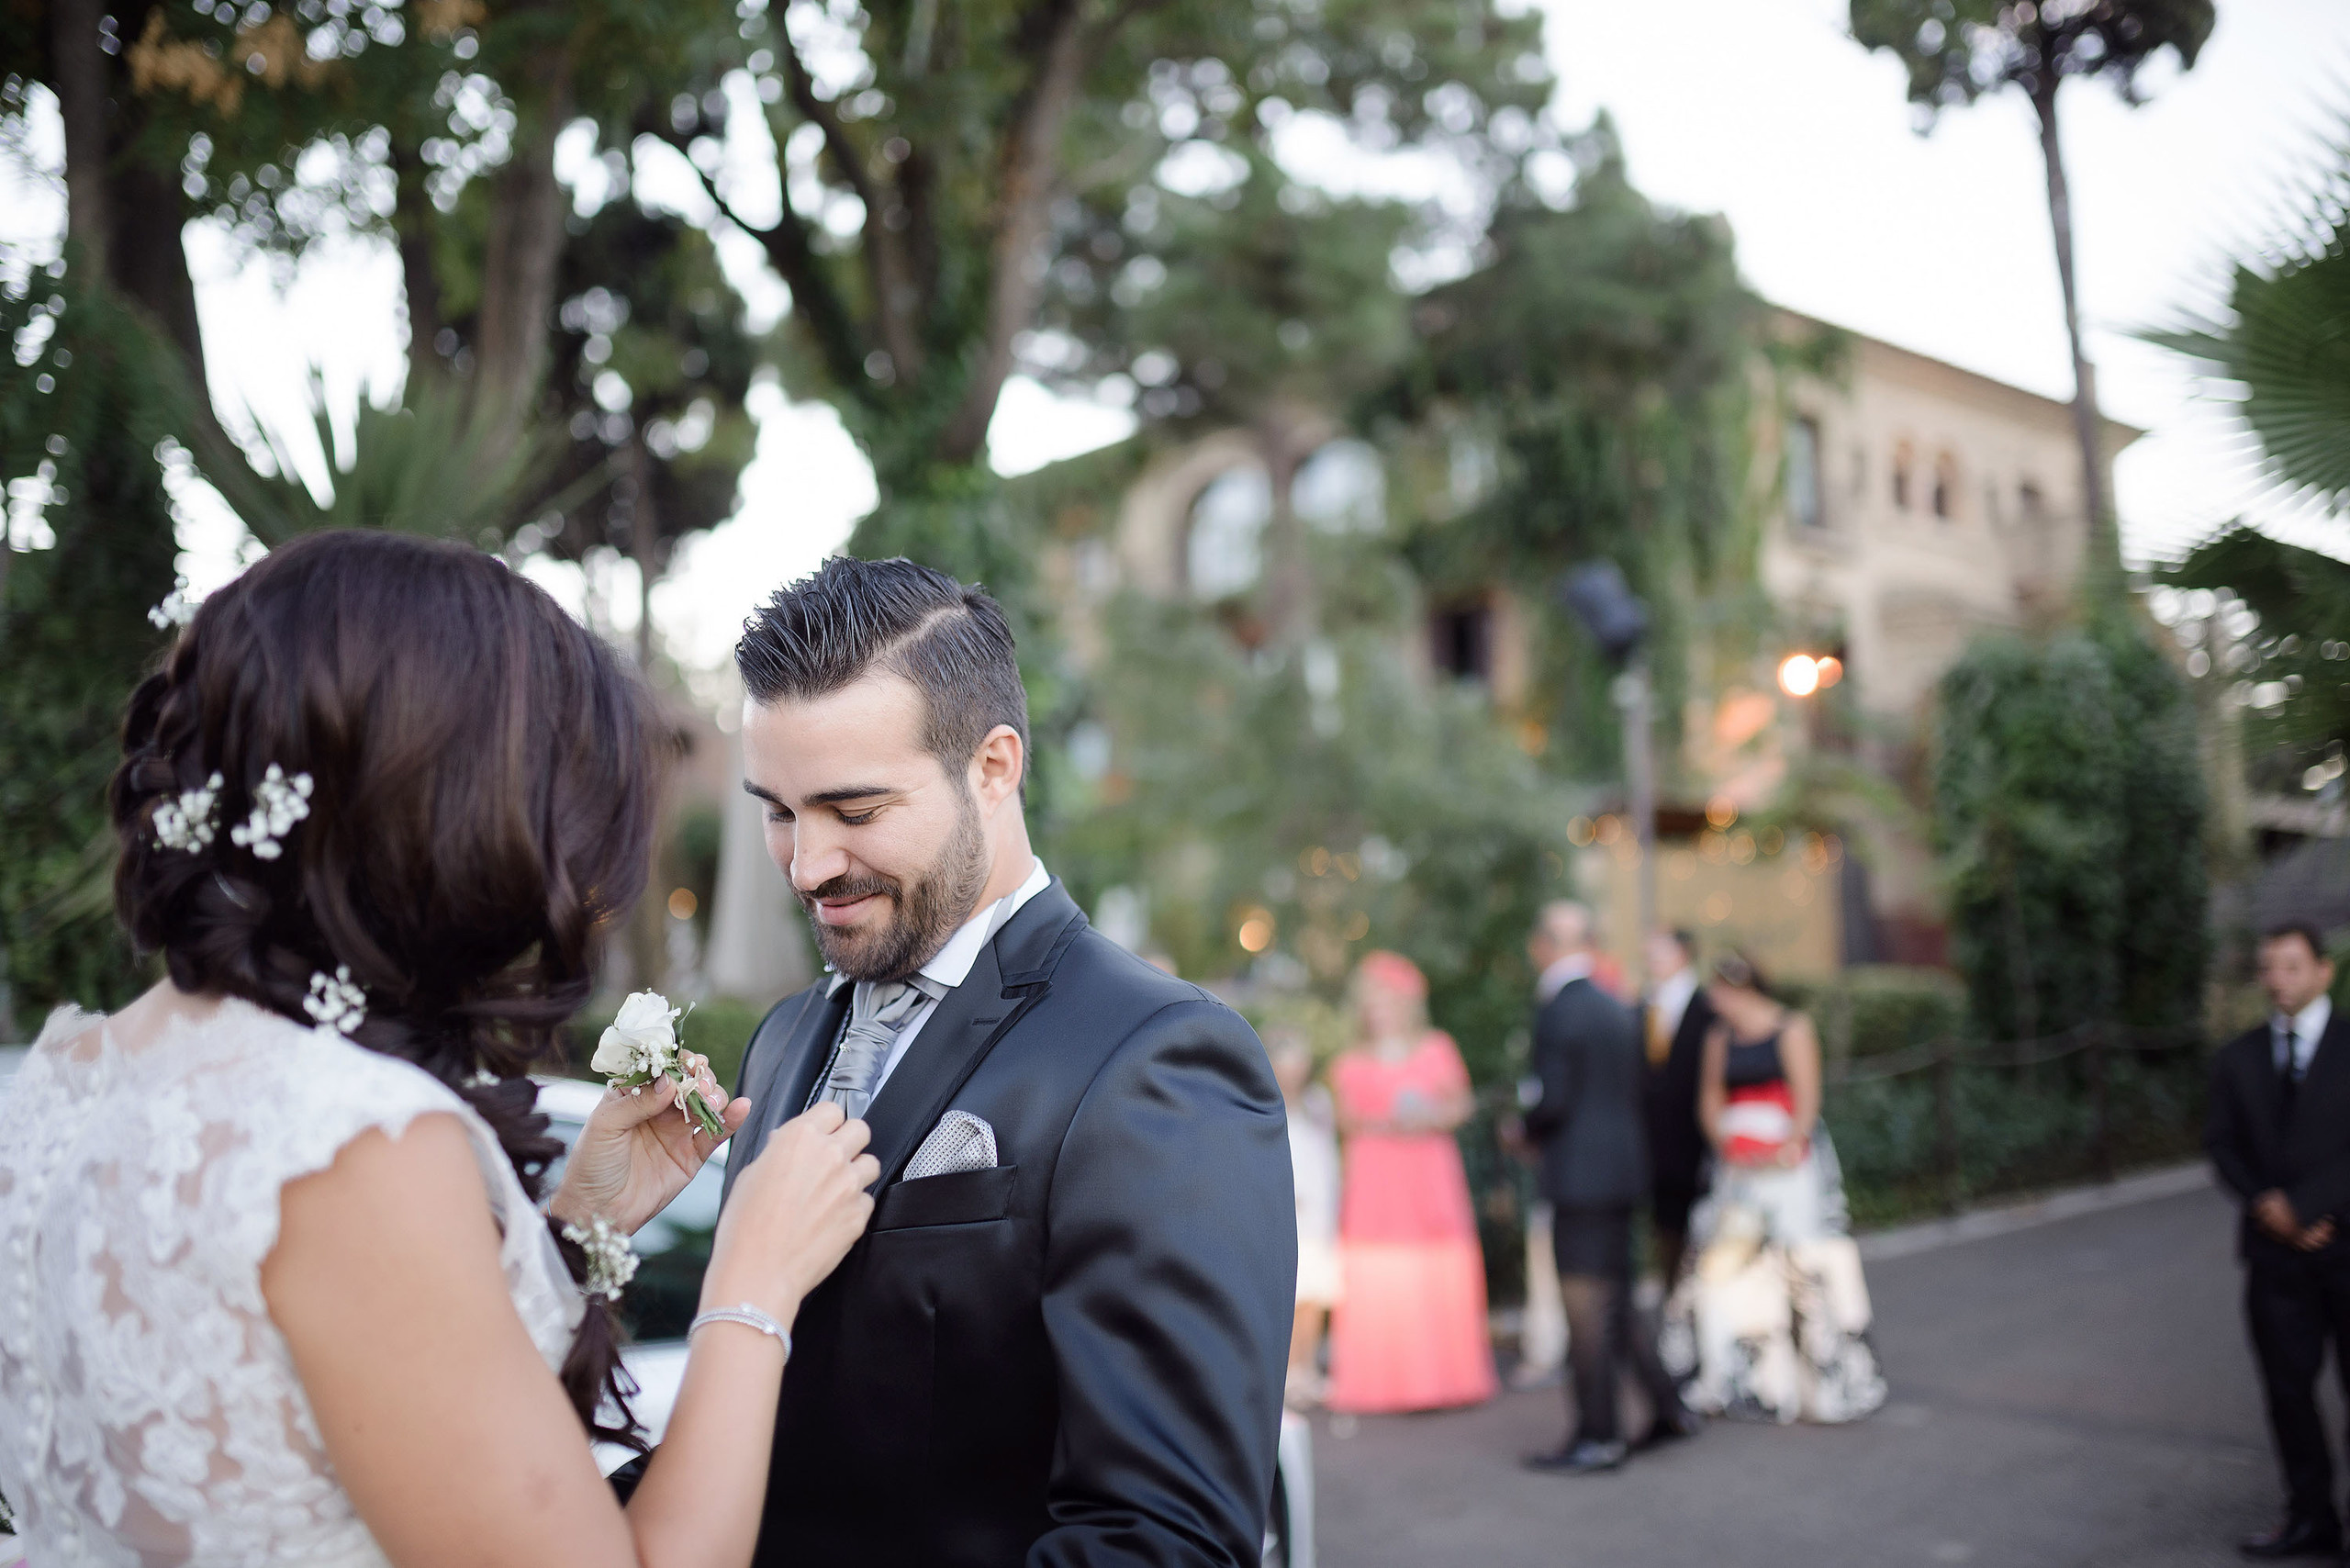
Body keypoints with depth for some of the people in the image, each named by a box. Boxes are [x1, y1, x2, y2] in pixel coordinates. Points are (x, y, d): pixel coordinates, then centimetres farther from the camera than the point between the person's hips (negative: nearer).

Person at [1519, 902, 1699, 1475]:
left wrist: (1524, 1129, 1)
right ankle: (1668, 1408, 22)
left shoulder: (1558, 1012, -15)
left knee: (1586, 1305, -1)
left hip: (1580, 1175, -9)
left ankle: (1597, 1437, 7)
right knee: (1615, 1299, 18)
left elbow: (1553, 1101, -20)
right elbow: (1632, 1092, 15)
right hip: (1621, 1168, 9)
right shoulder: (1616, 1009, 12)